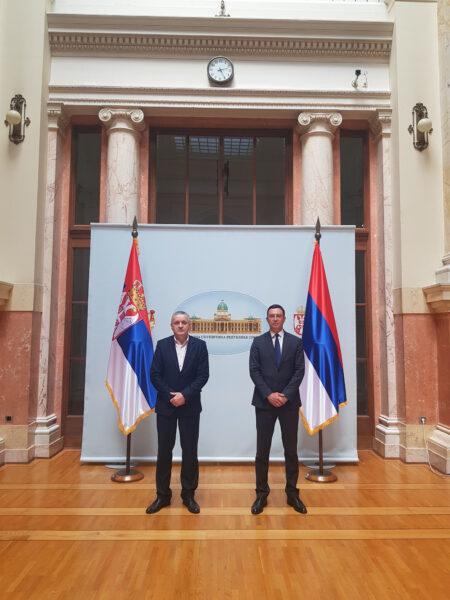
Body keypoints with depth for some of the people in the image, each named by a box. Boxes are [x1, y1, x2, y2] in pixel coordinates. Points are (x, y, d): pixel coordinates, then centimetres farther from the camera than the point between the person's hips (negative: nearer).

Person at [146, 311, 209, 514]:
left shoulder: (199, 345, -2)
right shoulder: (162, 345, 1)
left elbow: (203, 375, -6)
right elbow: (155, 375, -2)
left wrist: (185, 395, -14)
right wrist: (170, 396, -12)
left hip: (190, 406, 0)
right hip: (166, 404, 1)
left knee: (190, 450, 6)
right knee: (164, 450, 8)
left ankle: (188, 494, 21)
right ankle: (162, 495, 22)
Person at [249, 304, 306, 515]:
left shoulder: (296, 342, 5)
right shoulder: (258, 342, 4)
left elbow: (299, 371, -2)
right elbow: (254, 371, -3)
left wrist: (285, 395, -13)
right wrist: (269, 394, -14)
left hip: (289, 402, 1)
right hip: (264, 402, 0)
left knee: (291, 450, 9)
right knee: (262, 450, 5)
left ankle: (292, 493, 23)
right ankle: (261, 494, 17)